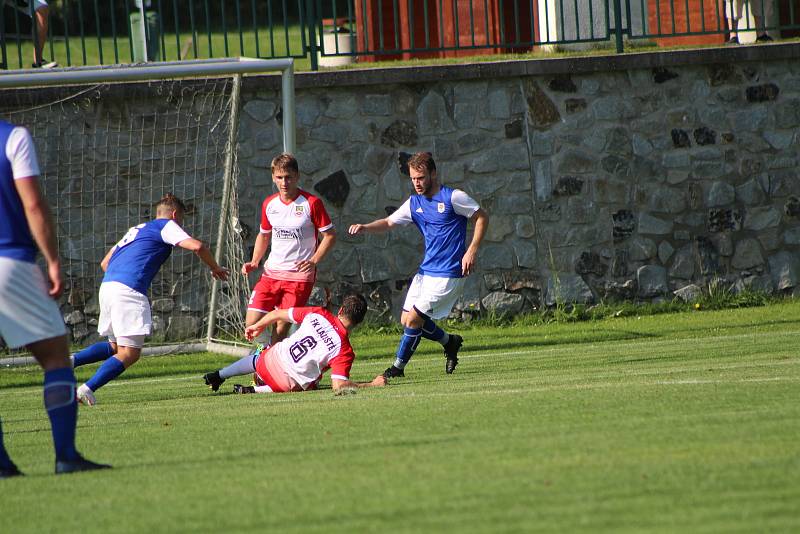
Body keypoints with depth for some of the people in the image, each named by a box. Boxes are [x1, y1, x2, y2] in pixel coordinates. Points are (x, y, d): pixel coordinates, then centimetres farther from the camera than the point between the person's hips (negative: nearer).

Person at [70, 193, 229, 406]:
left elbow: (105, 263, 31)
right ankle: (88, 388, -20)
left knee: (116, 347, 21)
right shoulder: (166, 226, 8)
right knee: (130, 353, -7)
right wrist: (215, 268, 9)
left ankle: (70, 360, 4)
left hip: (107, 285, 8)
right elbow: (196, 246, -6)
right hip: (129, 290, -8)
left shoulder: (137, 229, 31)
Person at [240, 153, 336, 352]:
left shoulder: (311, 203, -7)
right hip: (271, 273, 4)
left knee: (282, 327, -8)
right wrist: (254, 262, 9)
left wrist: (313, 261, -16)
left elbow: (330, 235, -3)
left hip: (300, 275, -4)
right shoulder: (269, 204, 8)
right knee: (252, 323, -8)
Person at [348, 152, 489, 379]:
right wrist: (365, 227, -6)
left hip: (448, 274, -7)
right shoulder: (414, 203, 9)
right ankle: (449, 342, 26)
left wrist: (472, 250, -12)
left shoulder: (453, 198, -10)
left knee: (413, 319, -12)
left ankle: (398, 367, 1)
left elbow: (482, 218, -3)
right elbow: (389, 222, 13)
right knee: (406, 320, 5)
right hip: (425, 271, 7)